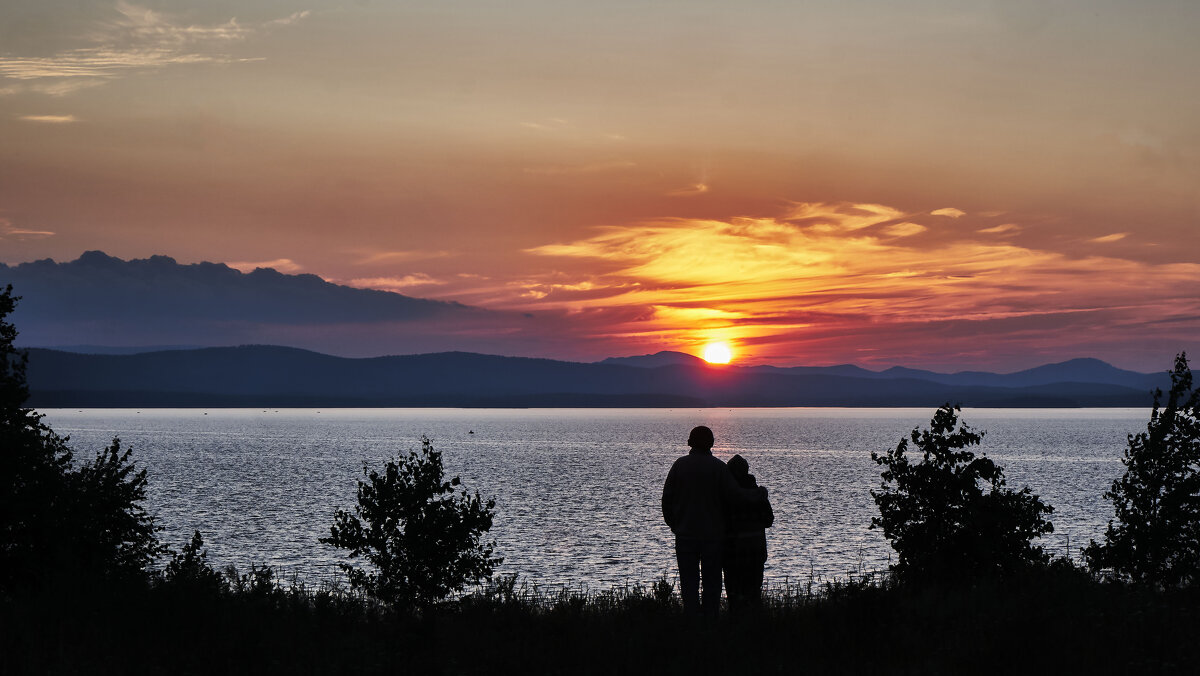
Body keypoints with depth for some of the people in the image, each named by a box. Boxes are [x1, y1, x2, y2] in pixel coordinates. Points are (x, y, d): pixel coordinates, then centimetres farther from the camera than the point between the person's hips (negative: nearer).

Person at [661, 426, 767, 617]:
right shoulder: (718, 467, -6)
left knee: (689, 582, 4)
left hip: (686, 535, 1)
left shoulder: (680, 465, -1)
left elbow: (667, 497, 2)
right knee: (712, 581, 8)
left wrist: (673, 524, 15)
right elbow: (736, 495, -10)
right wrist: (761, 494, 6)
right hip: (713, 535, -1)